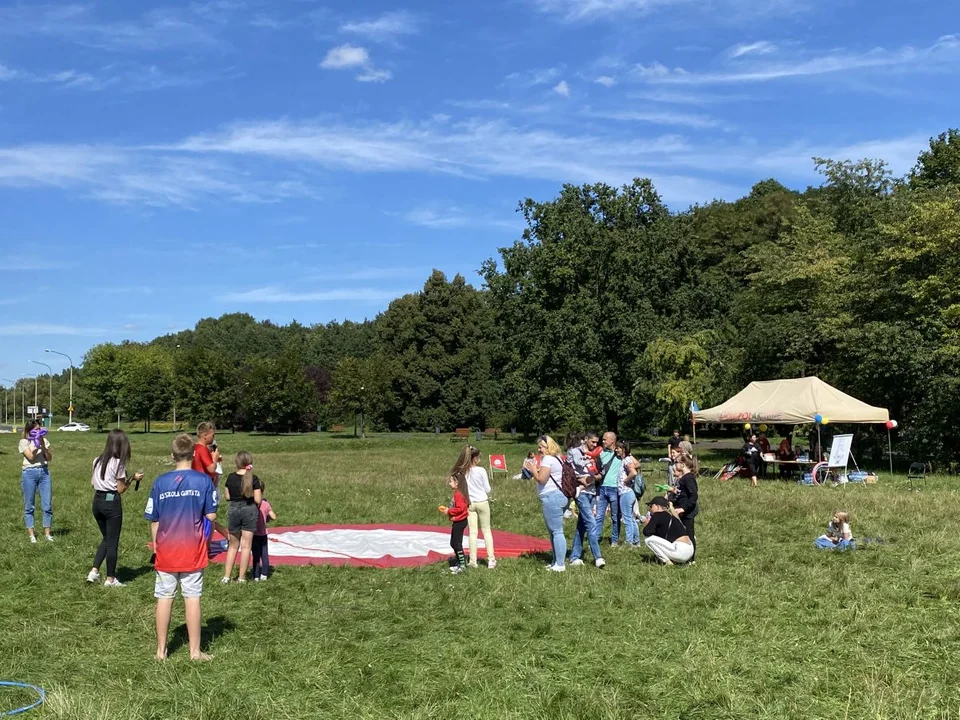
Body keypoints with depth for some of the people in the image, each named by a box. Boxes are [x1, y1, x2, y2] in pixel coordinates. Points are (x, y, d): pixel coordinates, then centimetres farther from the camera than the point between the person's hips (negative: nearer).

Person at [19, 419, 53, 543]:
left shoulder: (44, 440, 9)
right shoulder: (24, 442, -1)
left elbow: (49, 458, 3)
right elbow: (31, 457, -12)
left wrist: (43, 445, -7)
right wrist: (37, 444, -14)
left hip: (44, 472, 3)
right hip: (29, 473, -3)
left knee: (47, 504, 1)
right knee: (29, 505, 3)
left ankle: (47, 532, 10)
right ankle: (31, 533, 11)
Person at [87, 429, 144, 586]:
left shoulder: (98, 461, 7)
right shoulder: (119, 463, -13)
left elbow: (92, 482, 11)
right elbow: (120, 489, -10)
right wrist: (133, 479, 1)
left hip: (97, 501, 7)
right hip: (111, 502, -7)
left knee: (106, 539, 21)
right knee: (112, 542, 4)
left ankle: (94, 571, 12)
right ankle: (110, 579, 11)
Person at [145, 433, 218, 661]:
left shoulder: (160, 482, -2)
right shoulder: (203, 480, -8)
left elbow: (153, 520, 2)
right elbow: (211, 515, -7)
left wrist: (156, 544, 15)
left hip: (166, 550, 2)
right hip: (193, 549, -2)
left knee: (164, 598, 10)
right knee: (192, 598, 5)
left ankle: (161, 650, 18)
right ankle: (195, 651, 10)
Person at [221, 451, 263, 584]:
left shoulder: (231, 477, -3)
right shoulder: (254, 479, -10)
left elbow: (227, 497, 3)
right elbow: (258, 500, -11)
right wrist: (259, 492, 8)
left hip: (233, 510, 2)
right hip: (249, 510, -2)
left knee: (233, 545, 15)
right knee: (246, 545, 5)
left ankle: (226, 577, 13)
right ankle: (241, 577, 8)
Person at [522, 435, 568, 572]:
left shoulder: (548, 459, -11)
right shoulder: (557, 458, 20)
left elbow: (541, 479, -17)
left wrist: (533, 470, -2)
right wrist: (536, 470, 15)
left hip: (552, 497, -11)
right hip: (559, 496, 11)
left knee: (556, 531, -8)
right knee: (554, 531, 15)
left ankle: (560, 564, -7)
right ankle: (557, 561, 20)